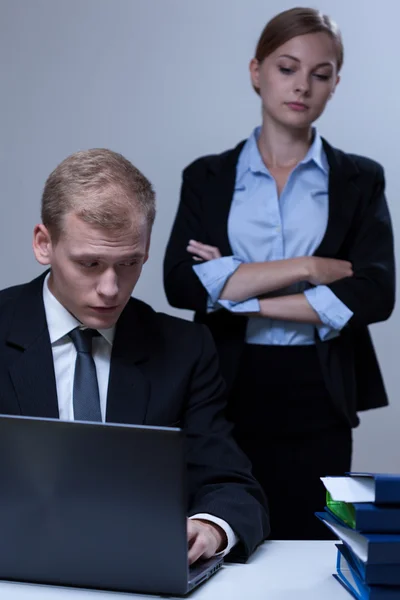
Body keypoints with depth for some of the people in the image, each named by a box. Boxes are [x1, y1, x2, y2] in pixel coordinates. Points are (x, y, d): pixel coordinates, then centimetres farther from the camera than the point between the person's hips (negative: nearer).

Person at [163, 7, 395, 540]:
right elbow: (181, 284, -7)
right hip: (227, 397, 0)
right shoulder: (208, 177, 8)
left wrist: (241, 294, -10)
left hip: (317, 403, 0)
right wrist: (305, 267, -12)